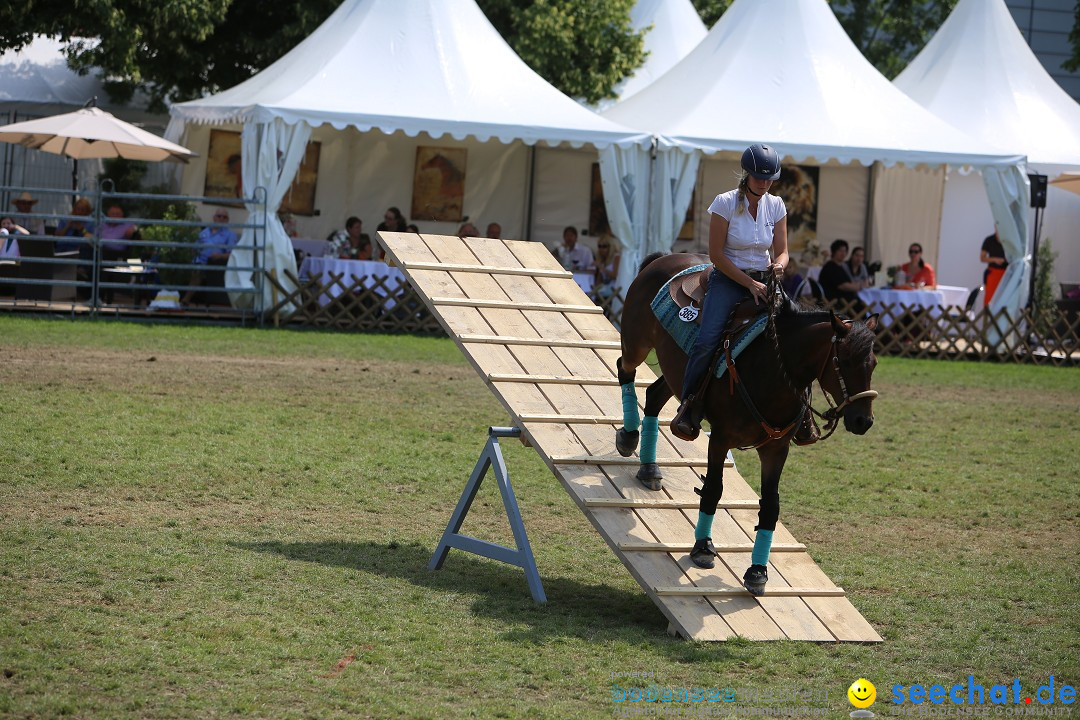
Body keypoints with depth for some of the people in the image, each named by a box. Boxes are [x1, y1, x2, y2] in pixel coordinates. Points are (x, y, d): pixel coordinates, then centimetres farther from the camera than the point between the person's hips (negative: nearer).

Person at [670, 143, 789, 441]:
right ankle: (688, 406, -11)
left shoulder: (776, 206, 4)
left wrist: (779, 265, -17)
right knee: (707, 342, -25)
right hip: (728, 279, -4)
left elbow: (781, 251, 8)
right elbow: (716, 254, -10)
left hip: (764, 280, 4)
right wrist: (749, 283, -15)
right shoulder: (725, 203, -10)